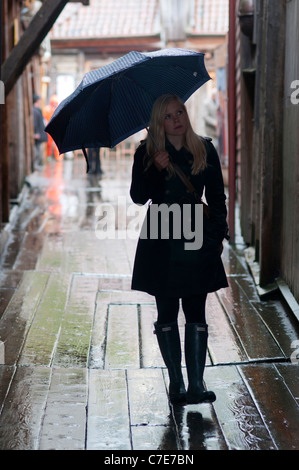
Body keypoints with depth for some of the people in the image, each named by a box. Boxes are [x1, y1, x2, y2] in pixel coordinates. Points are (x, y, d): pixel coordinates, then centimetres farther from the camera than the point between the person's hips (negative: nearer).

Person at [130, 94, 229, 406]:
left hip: (197, 240, 1)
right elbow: (138, 197, -6)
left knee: (196, 315, 0)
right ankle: (176, 384, 13)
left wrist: (219, 234, 4)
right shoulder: (147, 153, 1)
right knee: (167, 315, 4)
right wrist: (155, 170, -20)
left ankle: (196, 385, 3)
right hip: (161, 243, -1)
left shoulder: (205, 151, 5)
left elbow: (217, 198, 11)